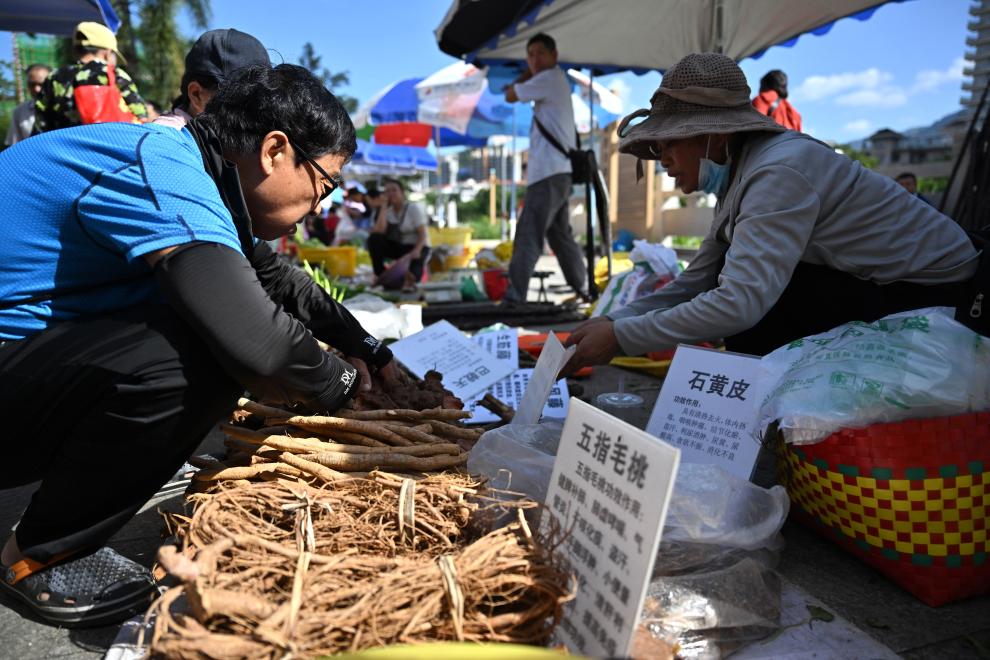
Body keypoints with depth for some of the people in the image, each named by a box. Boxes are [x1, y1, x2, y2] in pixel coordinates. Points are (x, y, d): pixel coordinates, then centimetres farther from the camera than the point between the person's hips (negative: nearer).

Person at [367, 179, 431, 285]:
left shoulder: (414, 208, -7)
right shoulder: (387, 211, 3)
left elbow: (423, 234, -13)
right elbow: (379, 231, -16)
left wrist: (416, 251, -33)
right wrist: (383, 206, -13)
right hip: (397, 247, 7)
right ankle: (380, 275, -15)